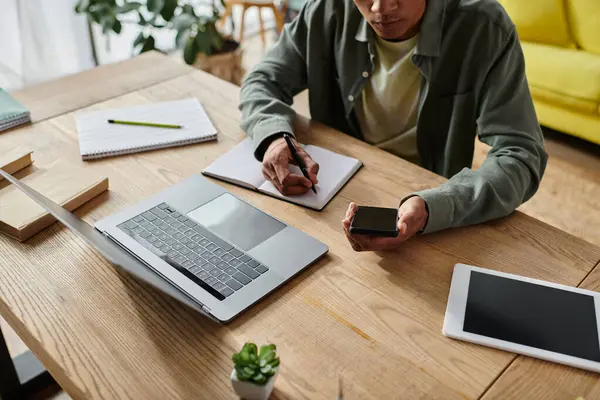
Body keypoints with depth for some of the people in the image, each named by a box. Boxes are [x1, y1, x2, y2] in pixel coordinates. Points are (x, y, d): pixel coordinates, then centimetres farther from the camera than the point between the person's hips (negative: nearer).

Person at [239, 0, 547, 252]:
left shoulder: (483, 27, -19)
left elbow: (521, 156, -23)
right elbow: (263, 81, 0)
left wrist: (430, 208, -42)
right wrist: (273, 136, -24)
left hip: (427, 199, -3)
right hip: (332, 191, 3)